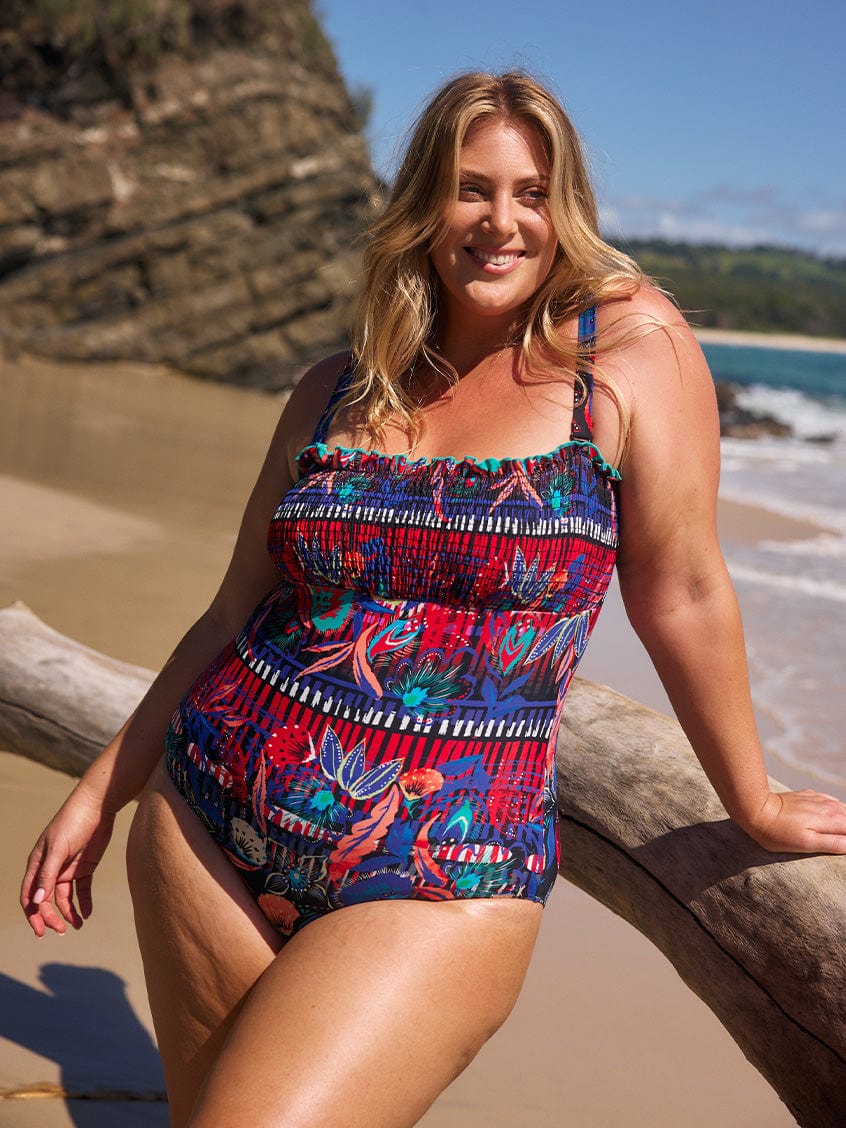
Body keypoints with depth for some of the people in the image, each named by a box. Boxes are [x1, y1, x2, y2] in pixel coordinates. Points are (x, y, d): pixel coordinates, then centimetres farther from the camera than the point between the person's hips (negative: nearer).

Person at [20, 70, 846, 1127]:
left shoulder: (632, 346, -4)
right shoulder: (336, 393, 7)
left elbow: (680, 591, 0)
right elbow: (236, 614, 12)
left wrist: (752, 803, 8)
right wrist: (100, 792, 13)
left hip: (439, 884, -4)